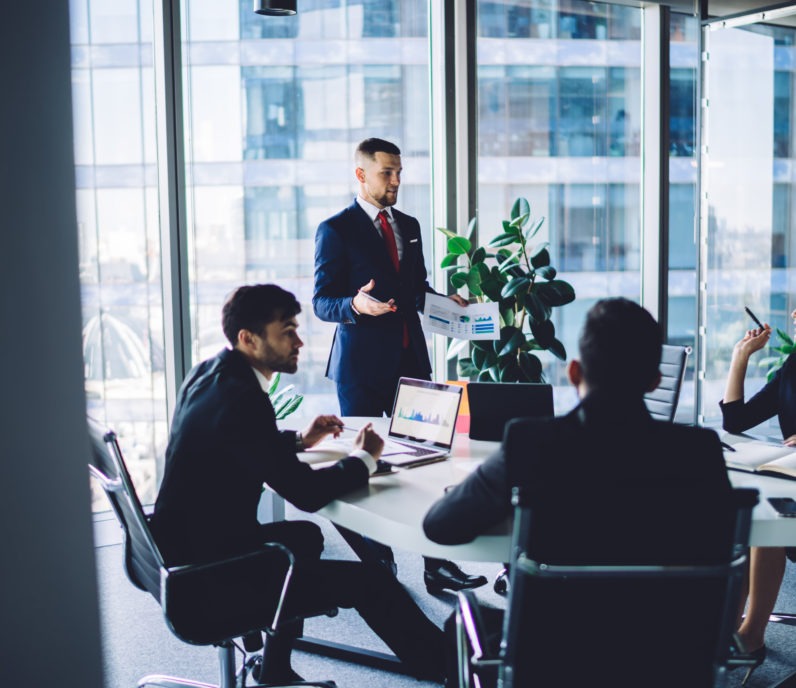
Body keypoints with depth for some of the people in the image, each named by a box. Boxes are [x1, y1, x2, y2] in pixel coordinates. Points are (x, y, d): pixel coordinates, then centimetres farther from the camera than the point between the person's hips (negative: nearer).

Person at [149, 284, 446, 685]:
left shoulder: (206, 375, 5)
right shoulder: (242, 397, -25)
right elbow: (306, 494, -22)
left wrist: (299, 440, 17)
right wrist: (363, 459, -6)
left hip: (186, 542, 10)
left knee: (306, 535, 32)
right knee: (370, 582, -7)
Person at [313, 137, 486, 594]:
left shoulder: (409, 226, 16)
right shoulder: (336, 230, -4)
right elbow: (323, 302, -7)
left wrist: (446, 302, 4)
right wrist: (356, 305, -27)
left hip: (410, 361, 5)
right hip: (362, 366, -5)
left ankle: (437, 564, 8)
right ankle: (377, 569, 14)